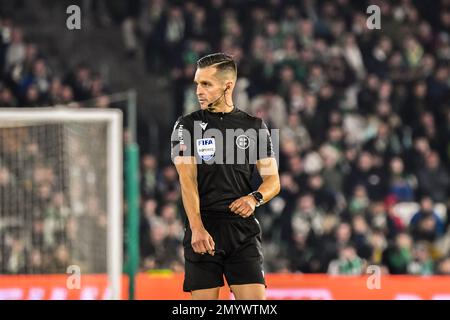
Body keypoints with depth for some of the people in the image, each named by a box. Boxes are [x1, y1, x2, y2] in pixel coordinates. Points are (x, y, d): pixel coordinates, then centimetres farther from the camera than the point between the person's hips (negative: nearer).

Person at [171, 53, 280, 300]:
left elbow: (273, 180, 13)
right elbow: (187, 179, -7)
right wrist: (197, 228, -21)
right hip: (202, 232, -1)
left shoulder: (255, 127, 11)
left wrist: (255, 198, -11)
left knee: (256, 302, -9)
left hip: (243, 231, 1)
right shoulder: (187, 126, 5)